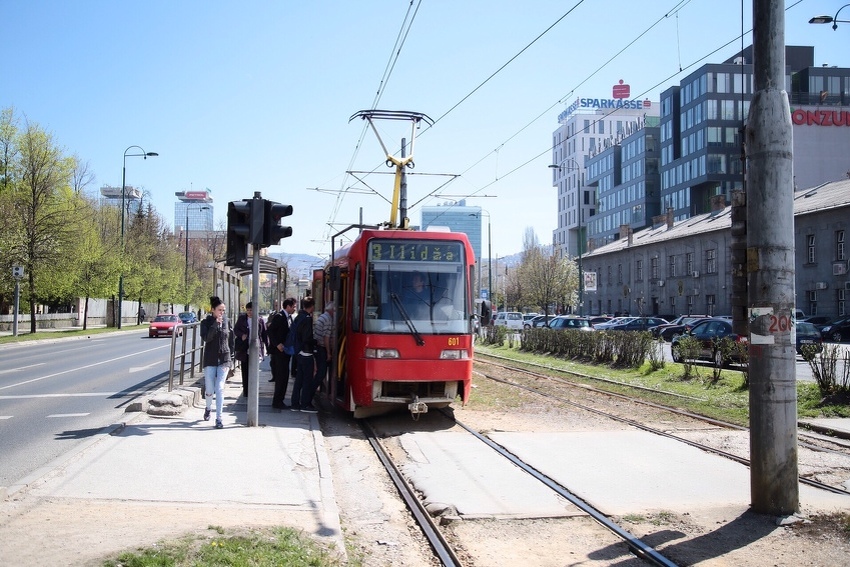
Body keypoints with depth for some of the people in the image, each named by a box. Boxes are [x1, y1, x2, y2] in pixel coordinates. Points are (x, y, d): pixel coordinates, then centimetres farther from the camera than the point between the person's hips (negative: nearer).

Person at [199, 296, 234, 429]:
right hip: (210, 360, -1)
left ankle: (219, 418, -8)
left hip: (224, 359, 1)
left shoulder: (226, 322, 5)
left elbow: (230, 339, 15)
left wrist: (230, 354, 10)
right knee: (210, 390, 5)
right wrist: (216, 324, -22)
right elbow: (205, 338, -18)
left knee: (220, 388, -10)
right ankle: (208, 408, 37)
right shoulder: (206, 322, -2)